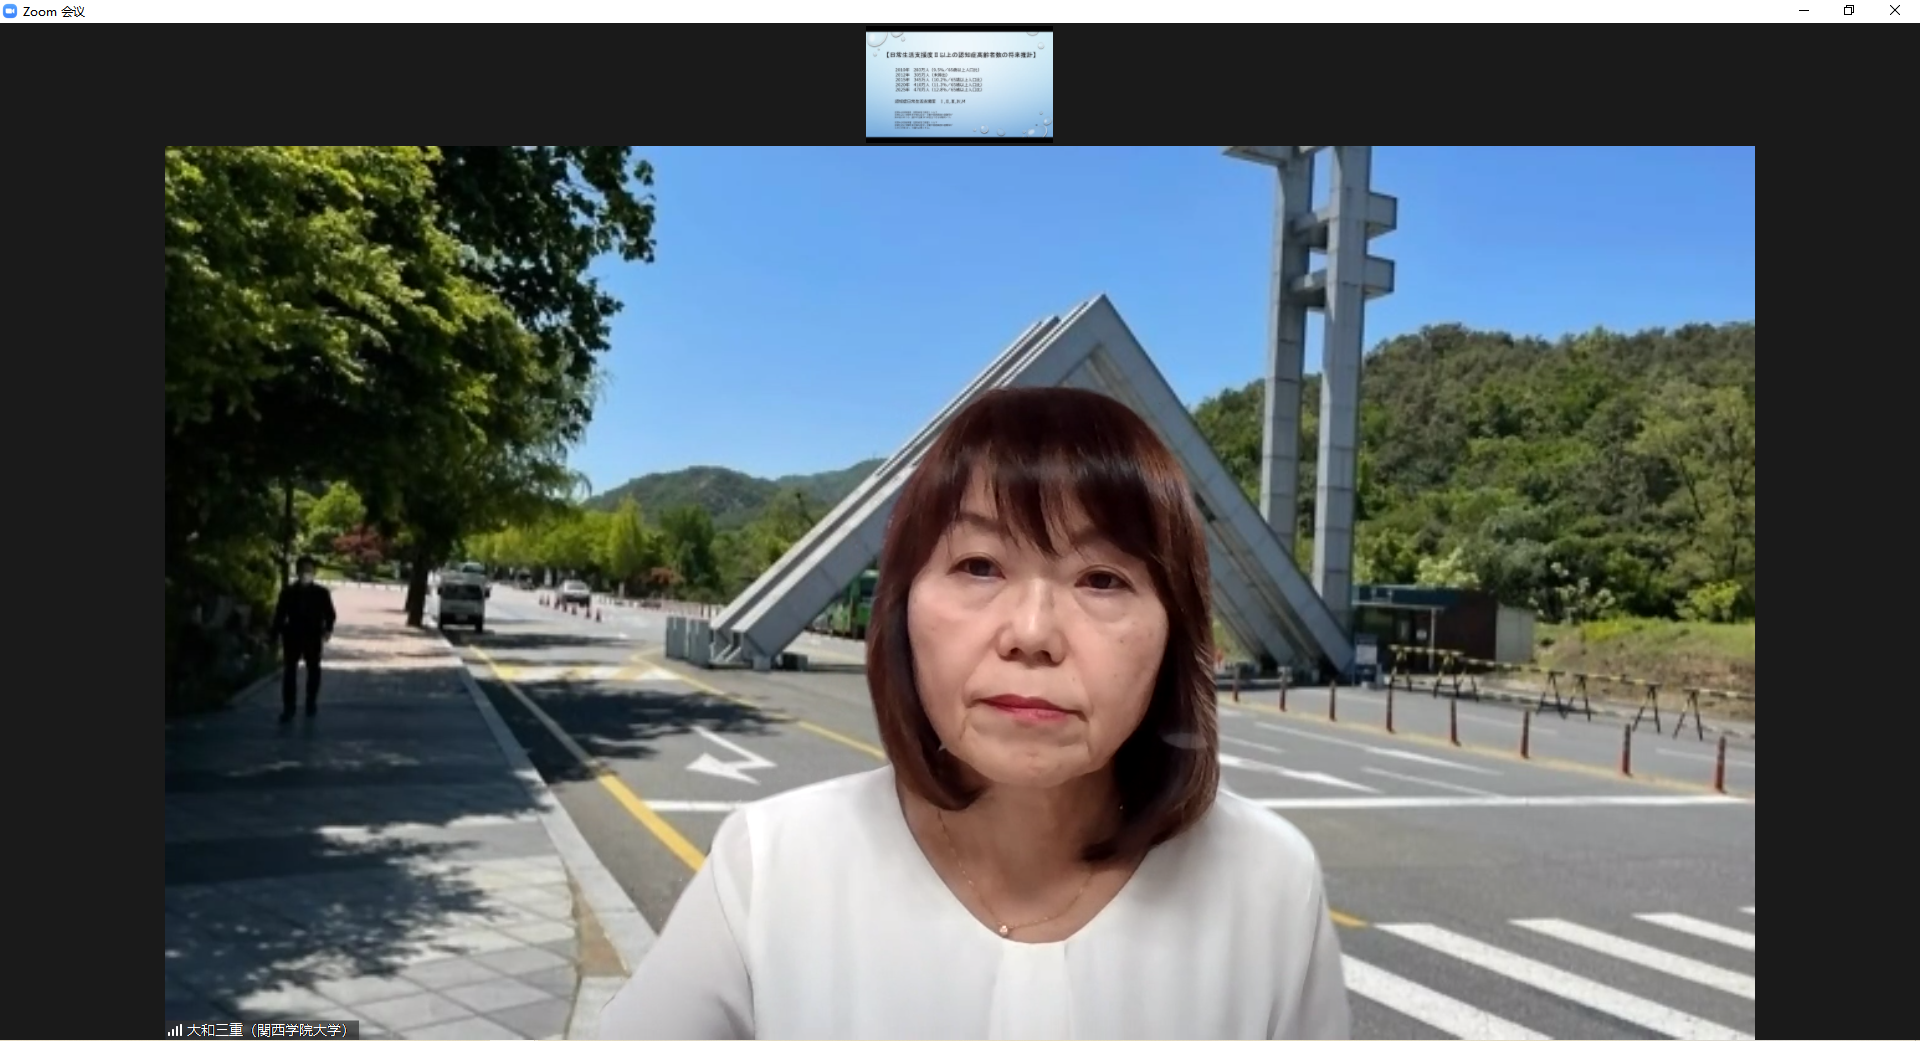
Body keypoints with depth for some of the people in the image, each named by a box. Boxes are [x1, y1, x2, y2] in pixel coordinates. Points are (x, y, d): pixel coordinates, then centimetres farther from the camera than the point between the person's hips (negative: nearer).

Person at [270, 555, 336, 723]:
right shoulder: (287, 592, 3)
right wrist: (277, 635, -2)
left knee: (313, 671, 9)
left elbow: (329, 613, 1)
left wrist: (328, 629, -16)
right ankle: (288, 708, -1)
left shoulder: (321, 592, 2)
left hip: (313, 637, 0)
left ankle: (311, 703, 22)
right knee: (289, 671, -3)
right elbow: (280, 614, 3)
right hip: (293, 636, 0)